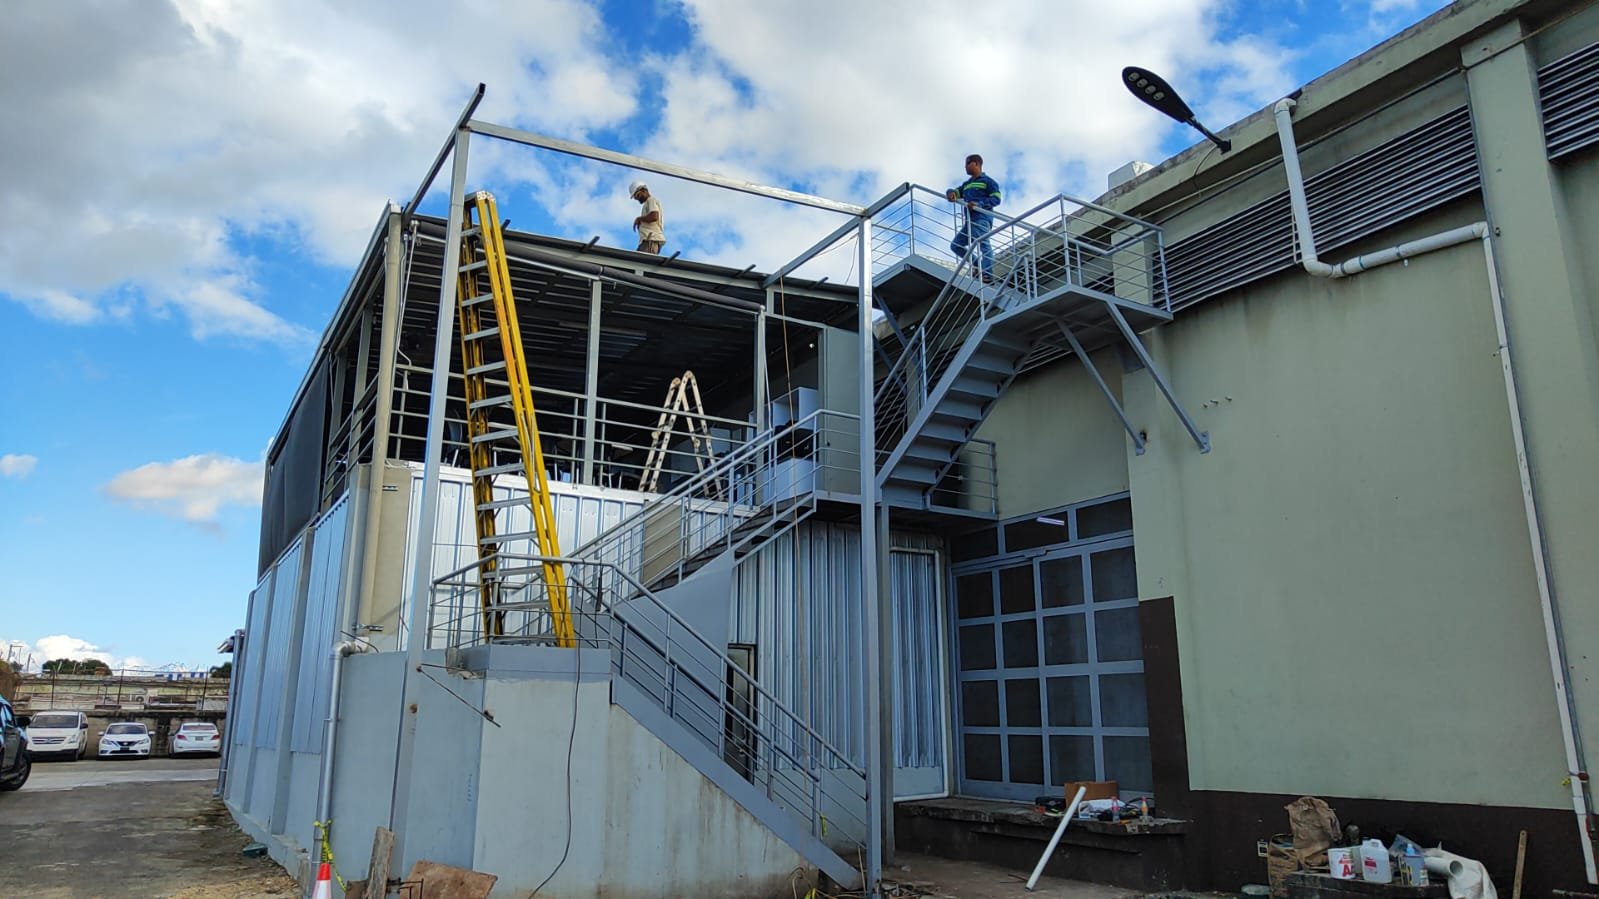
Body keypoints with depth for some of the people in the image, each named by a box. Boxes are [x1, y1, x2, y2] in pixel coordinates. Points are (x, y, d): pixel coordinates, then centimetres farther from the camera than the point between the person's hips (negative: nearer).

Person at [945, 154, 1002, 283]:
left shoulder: (987, 181, 4)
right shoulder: (967, 184, 28)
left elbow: (996, 199, -5)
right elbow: (957, 192, 19)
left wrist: (979, 204, -18)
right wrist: (951, 193, -7)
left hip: (982, 218, -9)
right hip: (970, 221, 9)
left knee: (983, 244, -22)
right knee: (956, 245, 8)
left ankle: (988, 276, -32)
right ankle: (979, 266, 8)